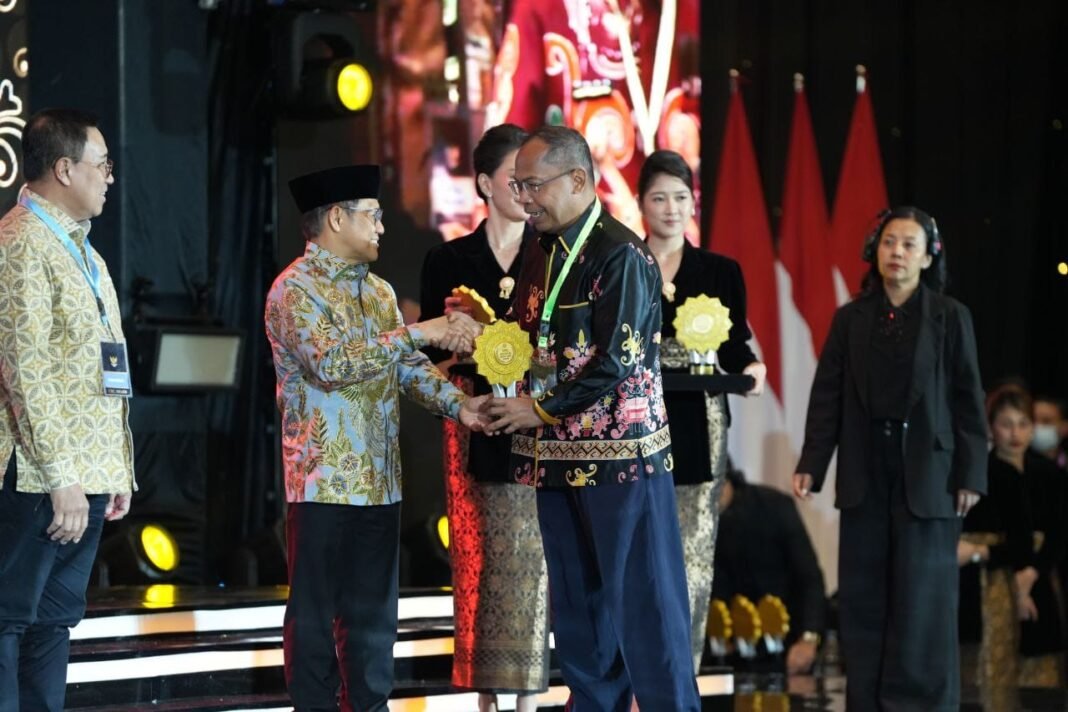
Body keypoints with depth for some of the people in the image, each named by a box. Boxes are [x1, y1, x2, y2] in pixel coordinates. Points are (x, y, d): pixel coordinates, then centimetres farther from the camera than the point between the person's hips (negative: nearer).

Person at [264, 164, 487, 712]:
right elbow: (332, 364, -22)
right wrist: (414, 333, -22)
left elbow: (409, 368, 10)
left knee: (374, 610, 10)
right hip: (324, 479, -7)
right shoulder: (296, 289, -9)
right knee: (315, 612, -1)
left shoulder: (378, 290, 16)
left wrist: (456, 403, -8)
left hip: (379, 478, 7)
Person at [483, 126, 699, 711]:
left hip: (621, 455, -8)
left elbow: (616, 364, -18)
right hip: (557, 459, 8)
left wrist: (541, 410, -12)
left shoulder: (621, 256, -13)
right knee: (577, 603, 12)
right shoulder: (540, 254, 11)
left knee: (643, 599, -4)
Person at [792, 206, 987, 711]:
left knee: (922, 597, -2)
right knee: (864, 598, 4)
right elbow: (827, 397, 6)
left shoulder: (950, 317, 1)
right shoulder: (850, 319, 7)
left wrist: (970, 475, -6)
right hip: (865, 476, 3)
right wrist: (811, 465, -3)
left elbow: (968, 400, -1)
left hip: (927, 476, -3)